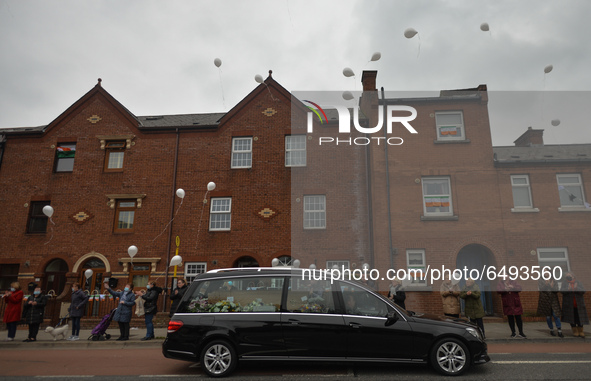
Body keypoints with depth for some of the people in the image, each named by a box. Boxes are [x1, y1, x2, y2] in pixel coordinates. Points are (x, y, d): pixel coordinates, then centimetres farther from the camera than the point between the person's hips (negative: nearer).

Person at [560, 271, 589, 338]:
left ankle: (581, 332, 13)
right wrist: (568, 288, -29)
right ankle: (575, 331, 12)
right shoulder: (564, 283, 0)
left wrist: (576, 288, -26)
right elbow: (562, 290, -12)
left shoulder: (579, 283, 2)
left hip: (579, 304, 1)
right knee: (572, 317, 2)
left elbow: (583, 291, -8)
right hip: (569, 305, -1)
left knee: (580, 317, 1)